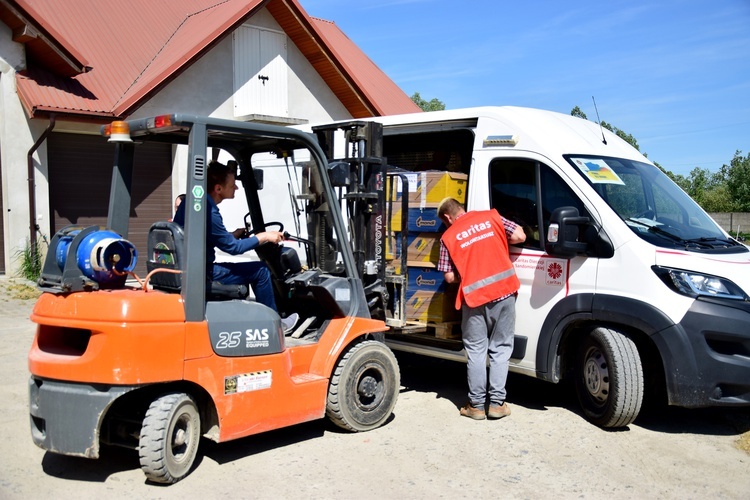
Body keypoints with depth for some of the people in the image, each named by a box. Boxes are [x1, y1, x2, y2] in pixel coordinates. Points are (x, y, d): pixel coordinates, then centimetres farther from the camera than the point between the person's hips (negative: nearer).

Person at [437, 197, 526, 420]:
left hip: (474, 297, -1)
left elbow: (450, 277, 1)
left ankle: (476, 405, 14)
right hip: (504, 292, 1)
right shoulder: (491, 216, 8)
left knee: (476, 352, 10)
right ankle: (497, 403, 12)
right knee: (500, 349, 11)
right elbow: (519, 236, 5)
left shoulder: (448, 237, 4)